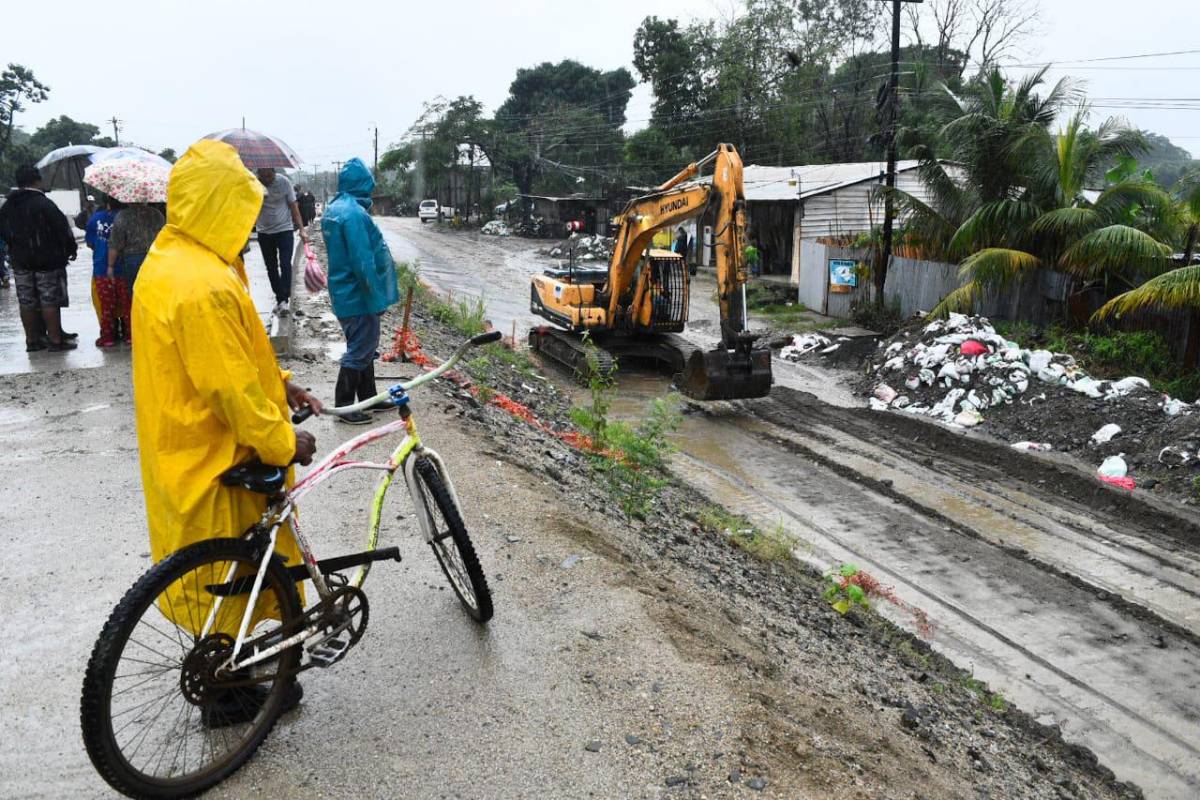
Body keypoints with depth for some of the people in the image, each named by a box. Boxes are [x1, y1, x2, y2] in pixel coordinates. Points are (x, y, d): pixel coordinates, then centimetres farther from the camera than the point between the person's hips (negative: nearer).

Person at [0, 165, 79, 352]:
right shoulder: (44, 203, -15)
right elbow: (62, 228, -14)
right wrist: (72, 249, 0)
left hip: (20, 261, 6)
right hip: (47, 260, -6)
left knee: (26, 302, 10)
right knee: (50, 301, -2)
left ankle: (32, 340, 16)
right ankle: (55, 340, 0)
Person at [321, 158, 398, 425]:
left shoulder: (333, 208, 9)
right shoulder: (354, 213, -22)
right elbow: (363, 262, -24)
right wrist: (377, 298, -17)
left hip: (345, 292, 10)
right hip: (359, 295, -10)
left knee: (365, 346, 19)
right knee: (359, 351, 0)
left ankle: (368, 397, 29)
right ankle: (343, 406, 8)